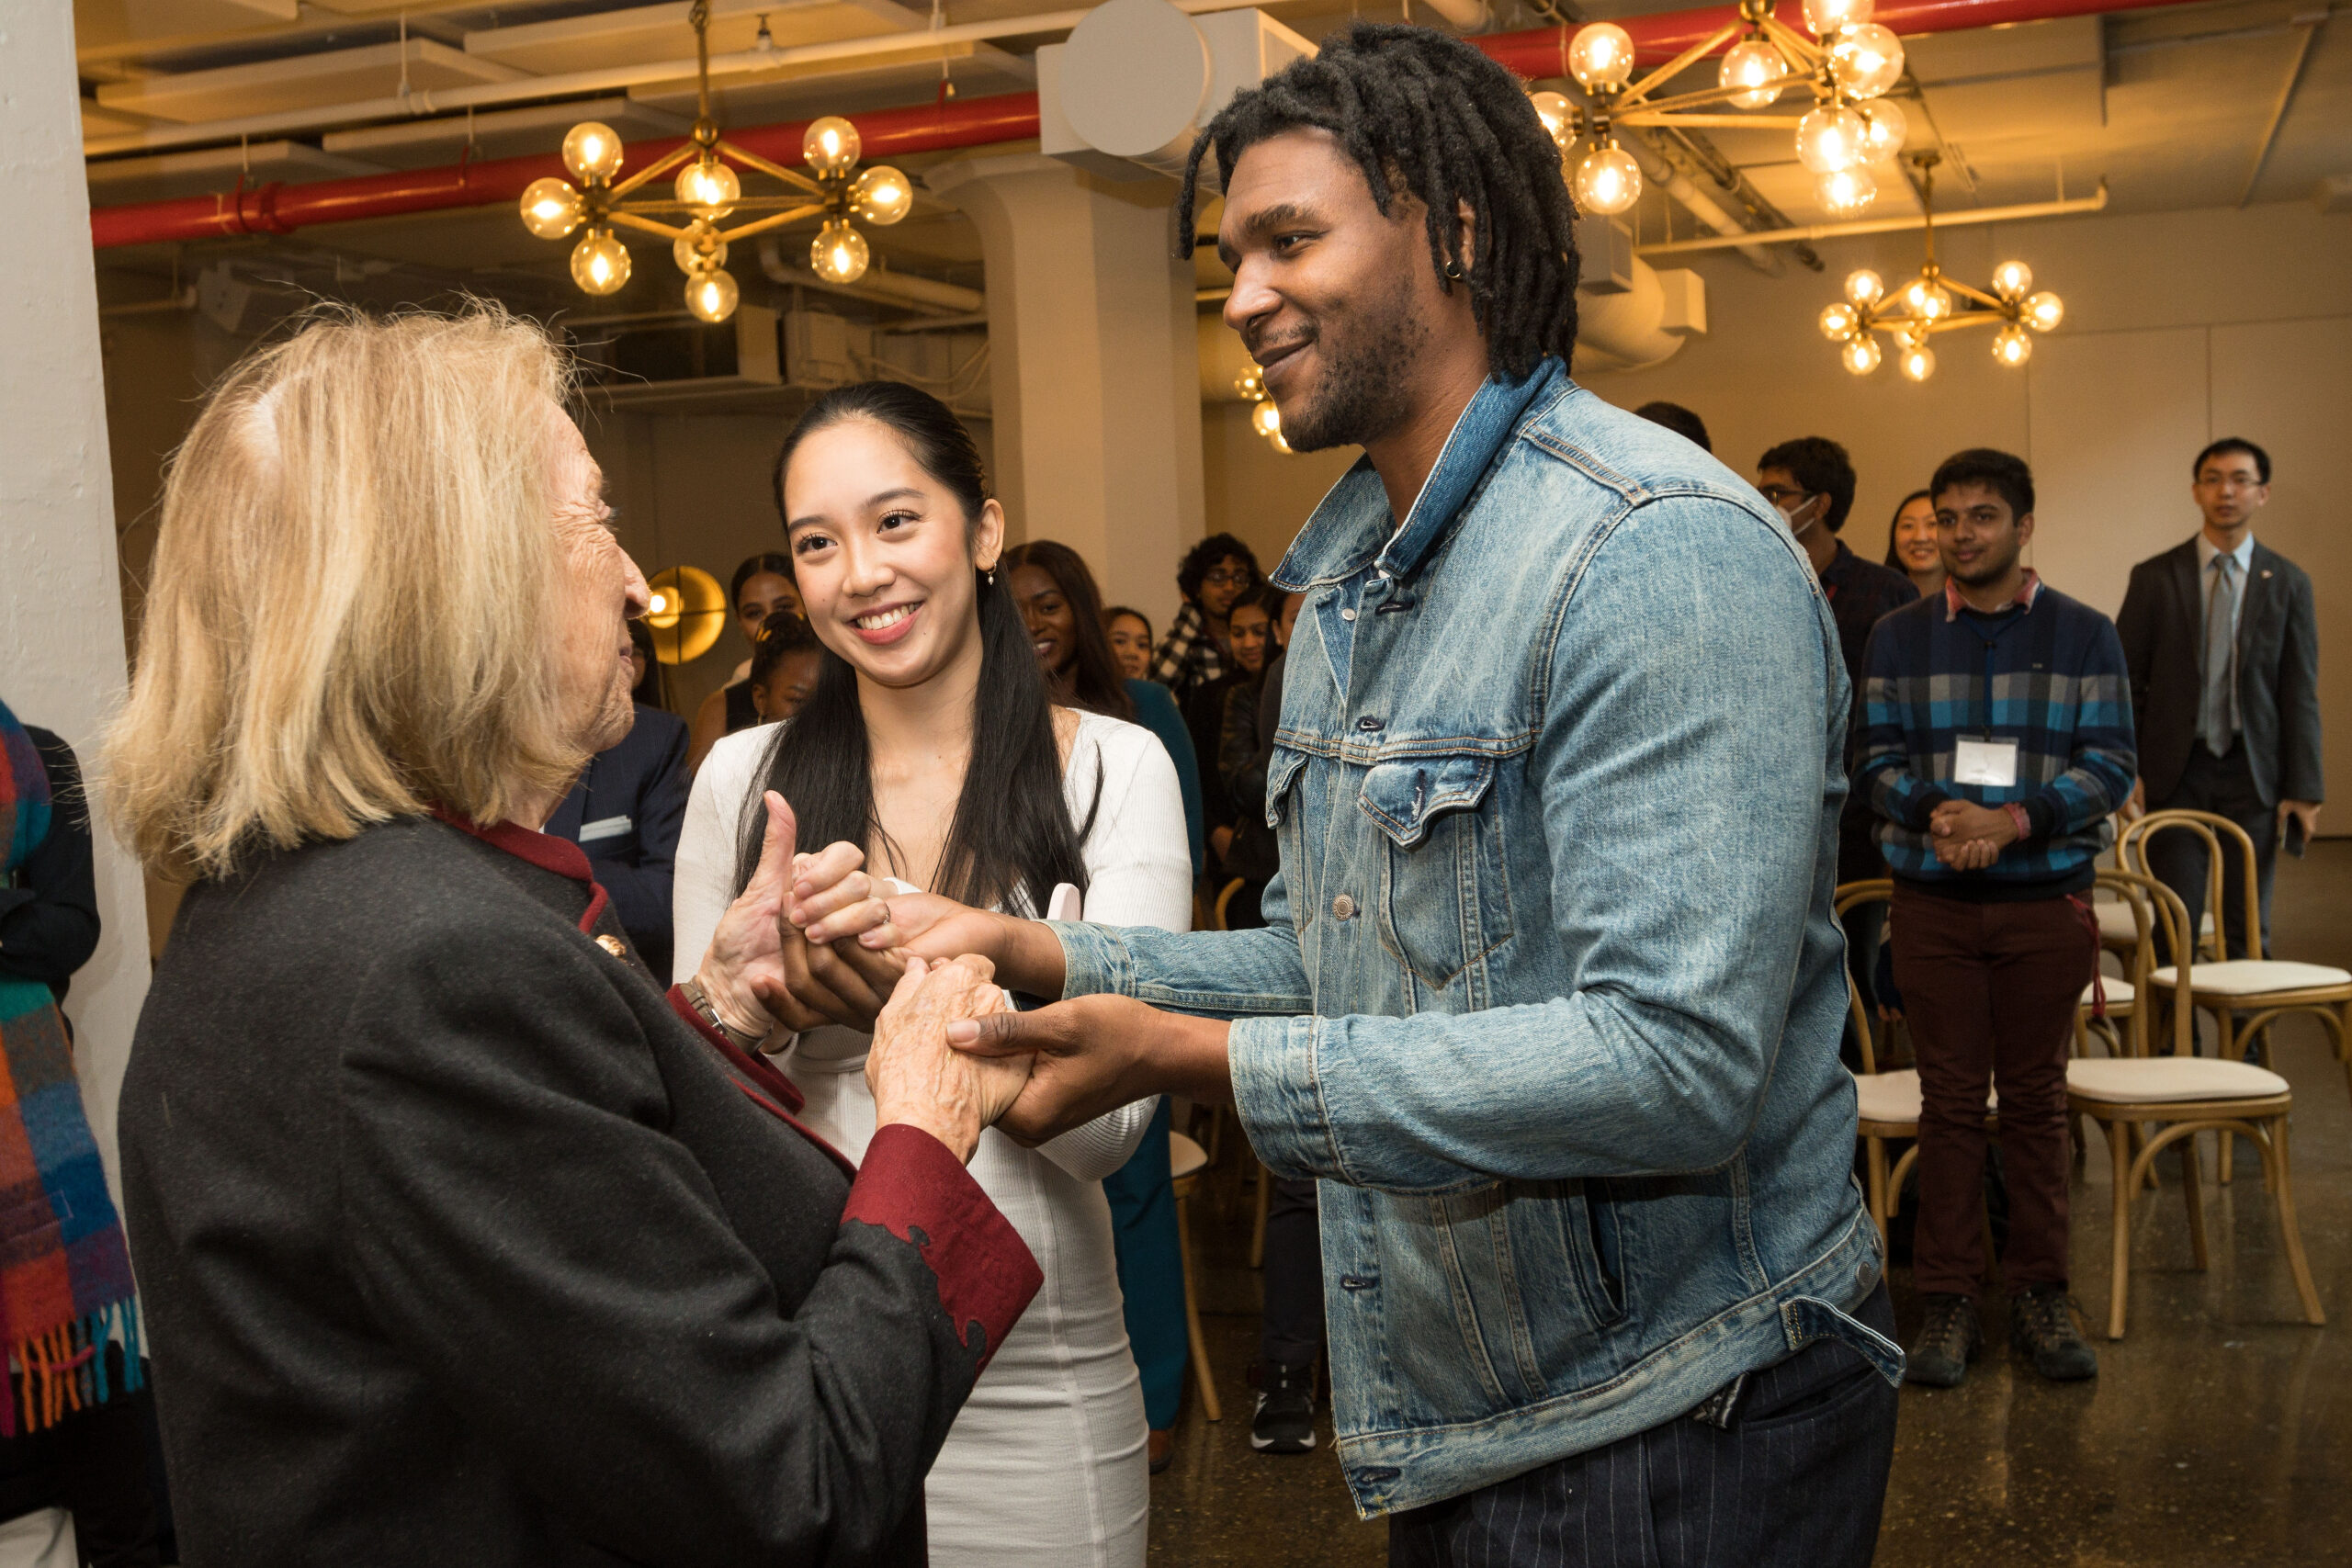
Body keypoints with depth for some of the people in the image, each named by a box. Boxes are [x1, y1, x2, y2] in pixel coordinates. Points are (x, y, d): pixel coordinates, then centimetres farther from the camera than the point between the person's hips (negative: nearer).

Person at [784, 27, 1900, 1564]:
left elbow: (1677, 1061, -29)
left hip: (1677, 1436, -8)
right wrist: (1045, 956, -1)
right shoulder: (1349, 583, 9)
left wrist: (1194, 1059, -27)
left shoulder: (1665, 554, -21)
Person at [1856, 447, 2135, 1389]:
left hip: (2046, 898, 0)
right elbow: (1878, 761, 1)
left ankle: (2040, 1292, 19)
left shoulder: (2083, 635, 3)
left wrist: (2013, 820, -19)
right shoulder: (1899, 637, 6)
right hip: (1934, 900, 0)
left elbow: (2111, 765, -4)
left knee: (2036, 1098, 8)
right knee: (1949, 1099, 4)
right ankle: (1948, 1301, 11)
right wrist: (1938, 813, -19)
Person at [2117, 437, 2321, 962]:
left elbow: (2301, 693, 3)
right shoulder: (2154, 578, 2)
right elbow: (2127, 681, 2)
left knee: (2247, 930, 6)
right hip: (2174, 774, -1)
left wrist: (2304, 789, -3)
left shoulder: (2288, 583, 4)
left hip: (2252, 775, 1)